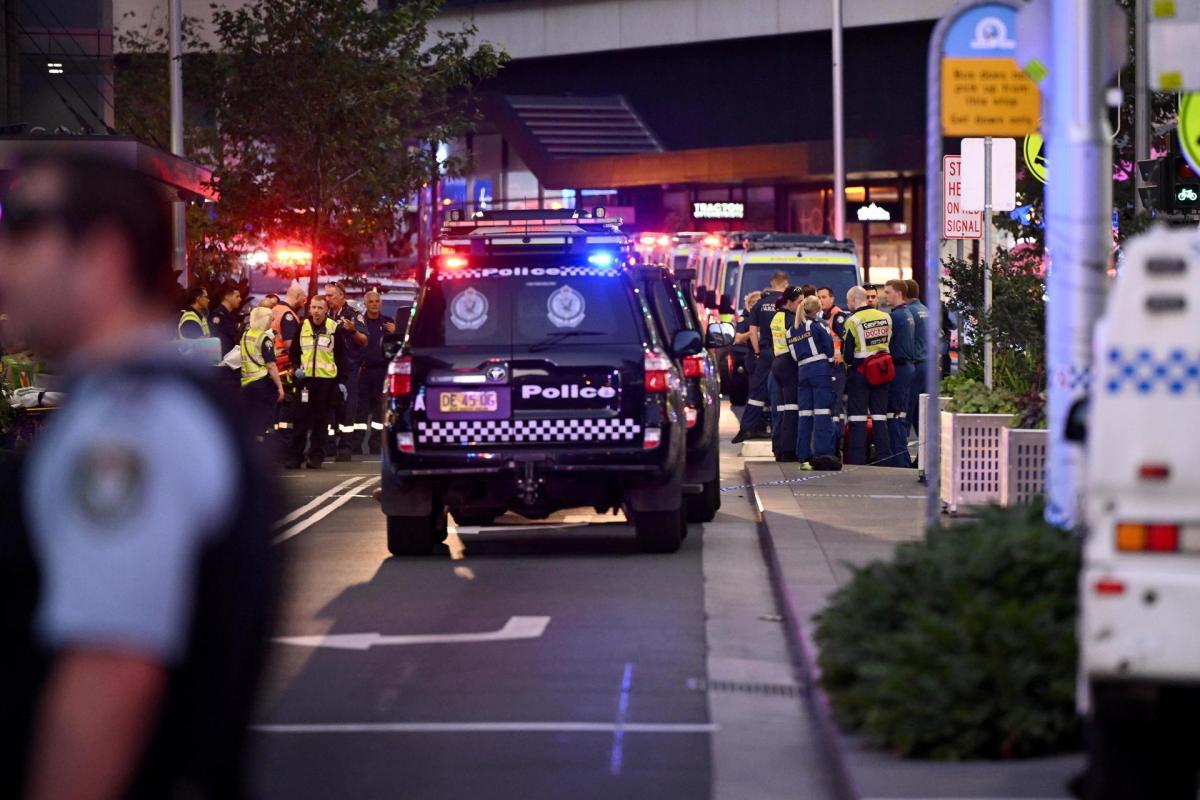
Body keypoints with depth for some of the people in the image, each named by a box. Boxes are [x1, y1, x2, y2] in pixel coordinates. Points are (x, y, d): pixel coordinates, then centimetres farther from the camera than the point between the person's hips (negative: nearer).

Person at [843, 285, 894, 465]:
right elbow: (888, 344, 11)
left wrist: (847, 363, 9)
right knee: (879, 416, 11)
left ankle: (857, 459, -1)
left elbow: (847, 353, -10)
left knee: (857, 417, 0)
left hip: (859, 372, -5)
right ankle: (884, 455, 10)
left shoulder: (853, 321, -14)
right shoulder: (885, 318, 2)